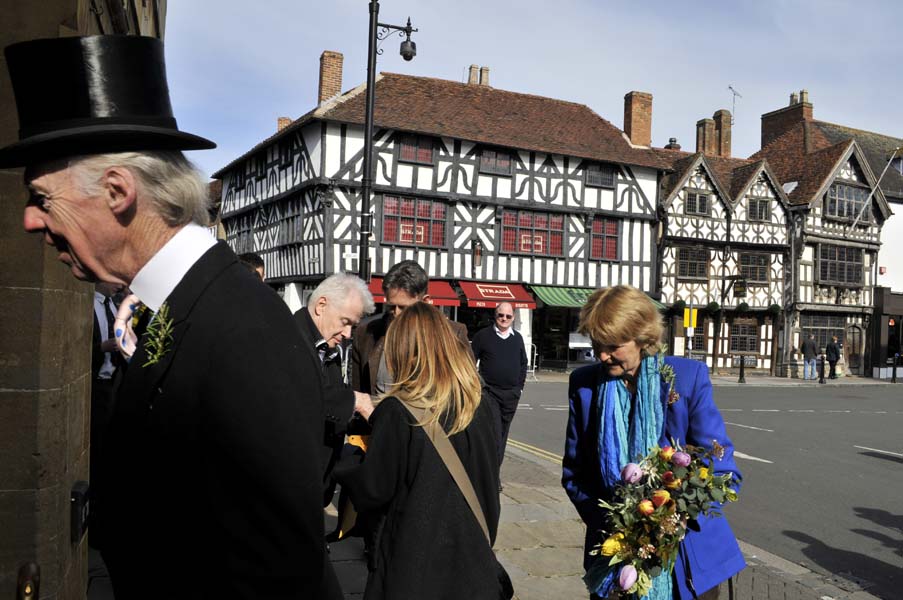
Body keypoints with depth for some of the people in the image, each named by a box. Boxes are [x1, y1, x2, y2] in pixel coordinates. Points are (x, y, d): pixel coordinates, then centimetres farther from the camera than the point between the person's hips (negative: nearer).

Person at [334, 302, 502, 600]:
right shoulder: (478, 405, -2)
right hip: (470, 548, 5)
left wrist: (341, 466, 7)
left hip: (416, 556, -4)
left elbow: (373, 491, -12)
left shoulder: (396, 410, -18)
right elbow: (488, 479, 8)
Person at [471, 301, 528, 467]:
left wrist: (520, 386, 13)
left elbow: (523, 364, 20)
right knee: (494, 432, -14)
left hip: (512, 394, 4)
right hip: (490, 392, -4)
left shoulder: (517, 338, 11)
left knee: (503, 433, 11)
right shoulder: (483, 335, -1)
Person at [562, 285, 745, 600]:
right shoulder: (584, 383, -4)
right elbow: (574, 472, 1)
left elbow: (722, 471, -10)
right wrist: (606, 521, -15)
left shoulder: (688, 377, -11)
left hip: (688, 553, -1)